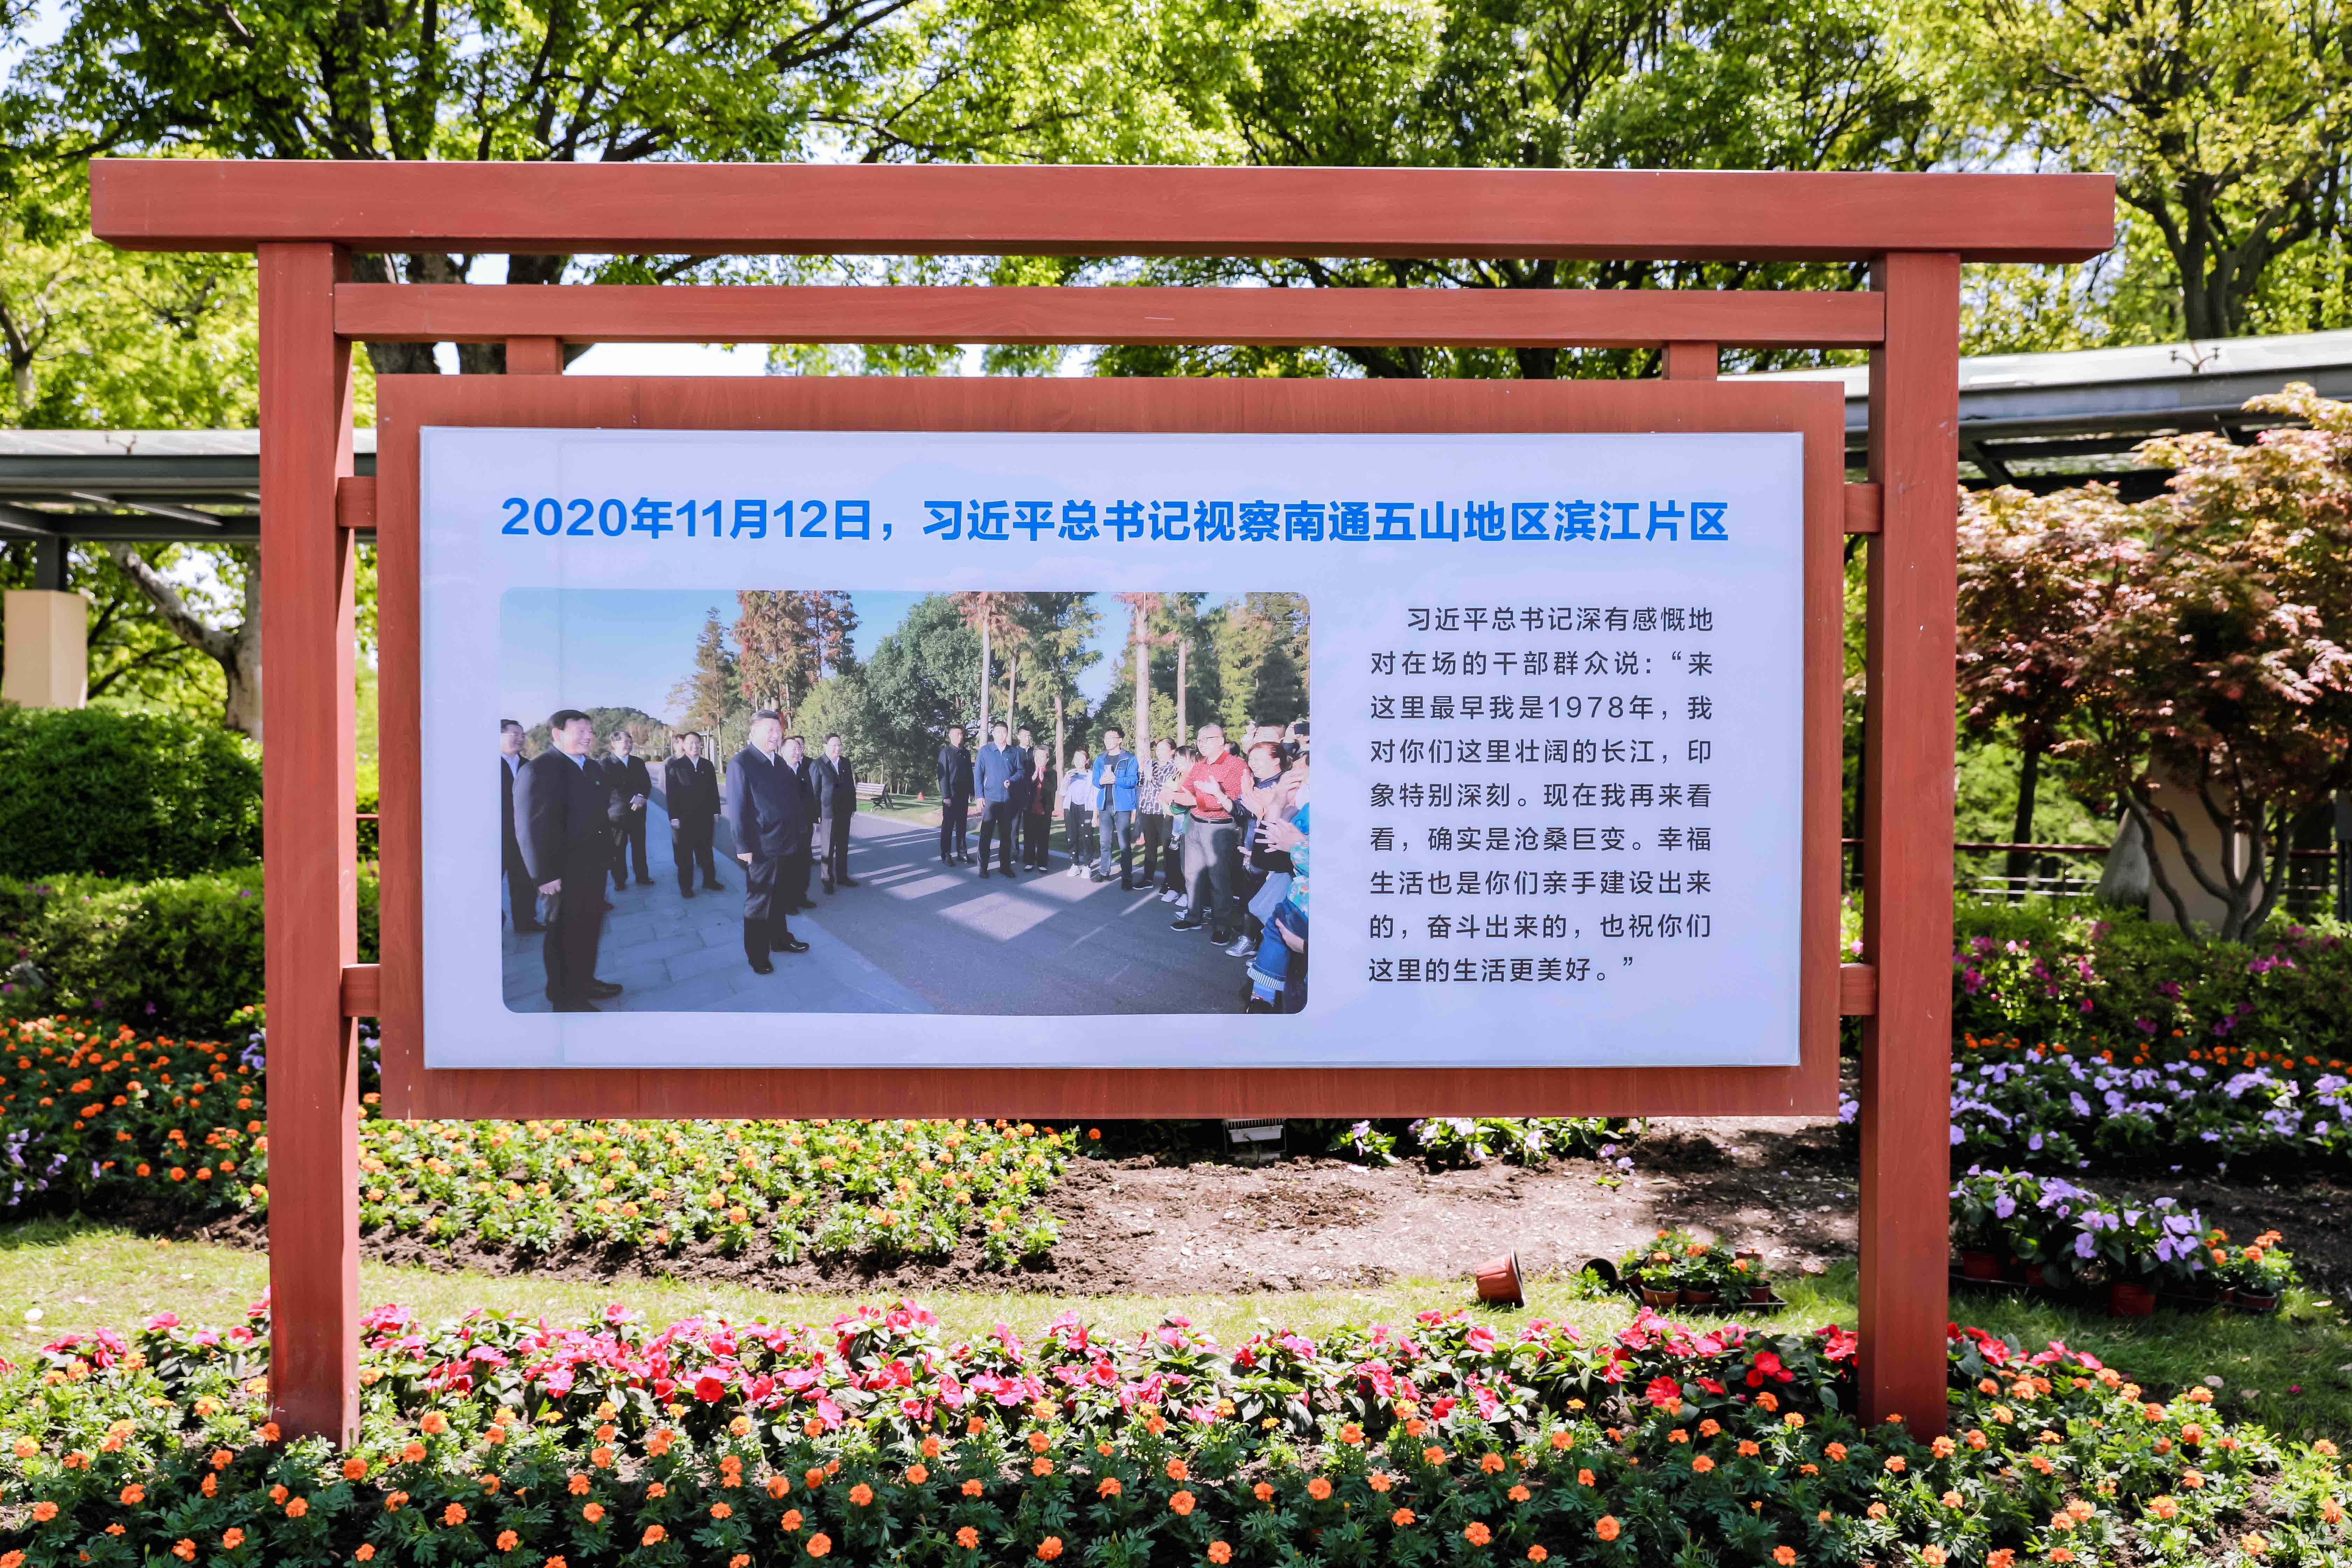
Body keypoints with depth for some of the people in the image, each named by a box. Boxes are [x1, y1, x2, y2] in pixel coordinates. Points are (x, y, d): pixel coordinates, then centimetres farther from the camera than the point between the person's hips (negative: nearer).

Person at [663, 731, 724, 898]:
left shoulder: (707, 765, 7)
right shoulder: (675, 766, -6)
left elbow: (714, 790, 9)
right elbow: (671, 794, -8)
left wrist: (716, 812, 5)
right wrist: (674, 817, -13)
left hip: (705, 816, 4)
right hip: (684, 818, -4)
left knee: (706, 850, 14)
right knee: (685, 853, 4)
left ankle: (709, 879, 24)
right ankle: (686, 886, 12)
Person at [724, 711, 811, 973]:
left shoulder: (779, 761, 8)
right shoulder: (742, 763, -15)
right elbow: (737, 808, -17)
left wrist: (799, 829, 7)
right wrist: (743, 847, -19)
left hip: (784, 843, 7)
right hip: (761, 847, -7)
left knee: (778, 897, 22)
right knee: (758, 901, 5)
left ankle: (780, 939, 37)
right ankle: (757, 954, 16)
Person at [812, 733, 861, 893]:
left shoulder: (846, 762, 8)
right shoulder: (818, 764, -9)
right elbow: (815, 791, -9)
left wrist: (853, 806, 9)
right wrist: (817, 814, -11)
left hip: (844, 812, 5)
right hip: (827, 813, -5)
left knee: (843, 847, 13)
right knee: (827, 849, 3)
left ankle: (842, 877, 25)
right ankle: (828, 881, 10)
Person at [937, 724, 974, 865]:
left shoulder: (966, 753, 13)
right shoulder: (946, 752, -4)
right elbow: (943, 775, -8)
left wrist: (971, 792, 9)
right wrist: (946, 796, -13)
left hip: (964, 794, 5)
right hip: (951, 795, -5)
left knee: (962, 825, 9)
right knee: (948, 825, 0)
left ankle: (962, 853, 15)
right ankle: (946, 855, 5)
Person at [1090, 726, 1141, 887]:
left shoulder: (1130, 759, -4)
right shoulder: (1100, 760, 11)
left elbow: (1132, 781, -12)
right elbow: (1095, 782, 6)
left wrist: (1115, 779, -25)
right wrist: (1101, 781, -17)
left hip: (1122, 806, -5)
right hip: (1104, 806, 5)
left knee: (1124, 843, -5)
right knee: (1105, 842, 11)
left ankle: (1127, 878, -3)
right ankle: (1104, 872, 21)